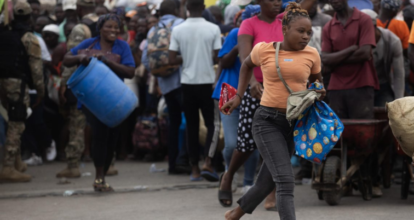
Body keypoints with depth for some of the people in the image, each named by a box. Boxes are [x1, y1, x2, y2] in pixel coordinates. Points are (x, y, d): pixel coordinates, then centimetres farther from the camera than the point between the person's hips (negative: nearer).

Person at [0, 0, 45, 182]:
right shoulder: (28, 38, -6)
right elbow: (36, 66, -9)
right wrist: (40, 90, -4)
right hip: (18, 83, -7)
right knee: (16, 125, -5)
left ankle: (16, 161, 27)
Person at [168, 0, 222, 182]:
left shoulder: (178, 30, -4)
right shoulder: (213, 29, -8)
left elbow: (172, 60, -4)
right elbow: (217, 58, -9)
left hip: (187, 83, 2)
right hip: (207, 82, -2)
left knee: (192, 126, 10)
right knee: (213, 124, 7)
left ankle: (195, 169, 10)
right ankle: (207, 163, -9)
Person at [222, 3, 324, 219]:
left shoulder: (311, 54, 1)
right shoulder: (264, 50, -4)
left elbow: (316, 80, 19)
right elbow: (247, 65, 18)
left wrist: (319, 92, -3)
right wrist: (239, 96, 14)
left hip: (295, 122, 4)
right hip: (267, 120, -4)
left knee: (268, 179, 15)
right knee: (285, 180, -17)